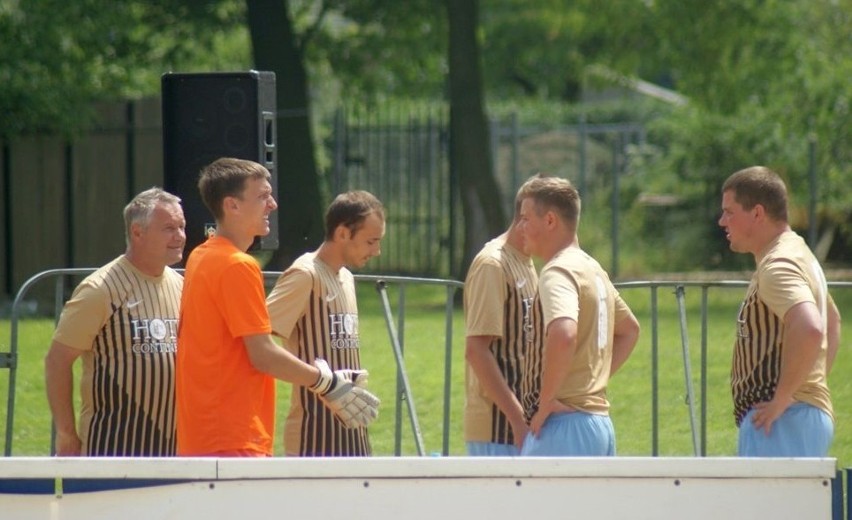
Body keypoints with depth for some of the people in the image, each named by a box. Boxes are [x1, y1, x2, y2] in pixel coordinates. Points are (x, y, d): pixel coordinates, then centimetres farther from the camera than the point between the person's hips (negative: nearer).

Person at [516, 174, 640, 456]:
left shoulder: (558, 272, -13)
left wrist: (546, 401, -22)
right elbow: (629, 329, 33)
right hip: (600, 420, 10)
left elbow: (563, 335, -32)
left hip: (564, 425, -10)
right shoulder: (593, 269, 17)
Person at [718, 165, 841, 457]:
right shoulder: (797, 253, 20)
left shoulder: (778, 266, -14)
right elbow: (832, 321, 36)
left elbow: (809, 330, -32)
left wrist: (782, 398, -23)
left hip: (781, 421, -11)